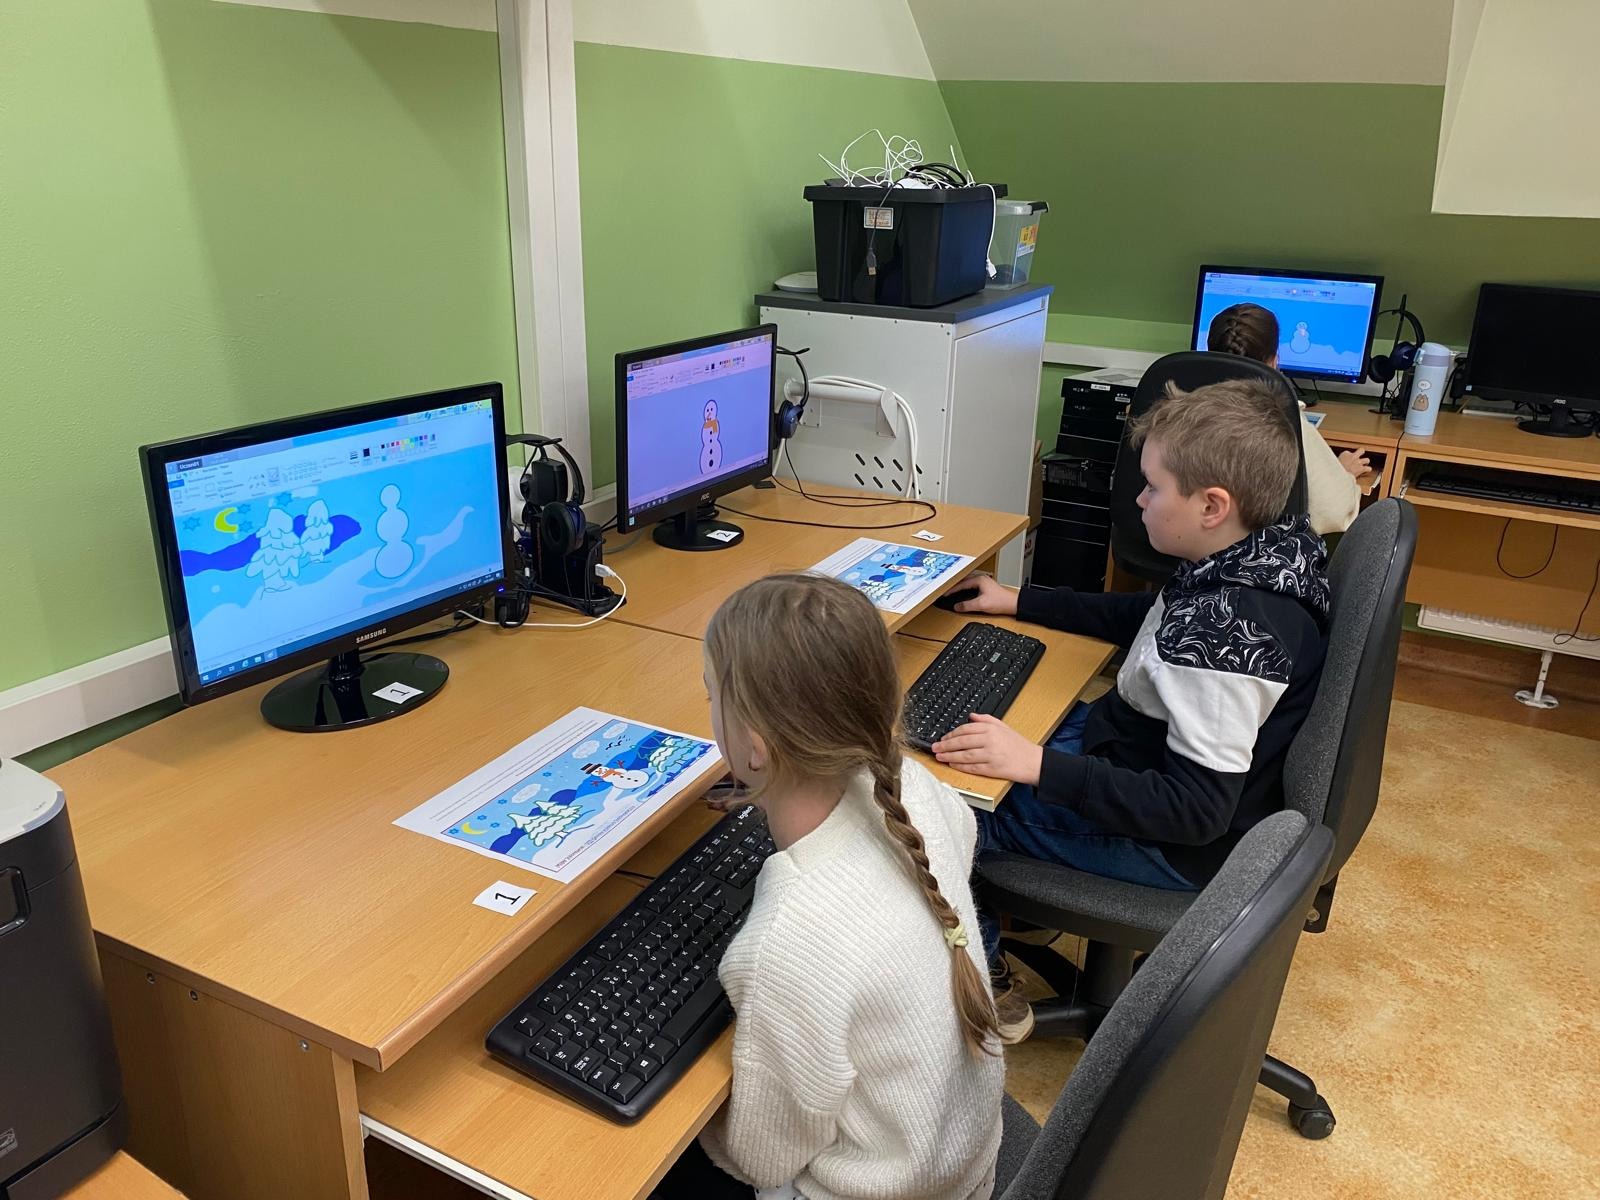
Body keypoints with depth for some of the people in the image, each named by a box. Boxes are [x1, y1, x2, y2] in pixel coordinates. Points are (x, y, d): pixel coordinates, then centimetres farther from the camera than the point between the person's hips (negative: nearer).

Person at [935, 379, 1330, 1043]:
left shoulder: (1227, 637, -35)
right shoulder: (1249, 558, -5)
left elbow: (1197, 810, -32)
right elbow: (1142, 620, 14)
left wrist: (1037, 765, -35)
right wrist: (1020, 602, 16)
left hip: (1177, 847, -10)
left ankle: (985, 985, 15)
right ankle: (998, 901, 27)